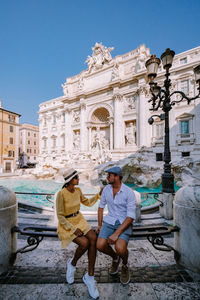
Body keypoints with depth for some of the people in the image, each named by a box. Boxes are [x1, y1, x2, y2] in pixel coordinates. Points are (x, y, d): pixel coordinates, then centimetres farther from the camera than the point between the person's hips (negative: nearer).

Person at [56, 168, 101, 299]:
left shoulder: (78, 190, -2)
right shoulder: (61, 194, -21)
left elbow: (87, 203, 11)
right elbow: (60, 216, -16)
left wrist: (99, 195, 0)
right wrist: (74, 229, -19)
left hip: (79, 220, 5)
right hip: (66, 224, -5)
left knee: (93, 239, -20)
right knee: (84, 243, -25)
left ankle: (90, 277, -3)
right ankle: (72, 264, 8)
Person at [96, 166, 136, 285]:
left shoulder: (129, 192, -17)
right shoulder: (106, 189, -2)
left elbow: (131, 217, -18)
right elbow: (101, 207, 12)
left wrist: (117, 233, -22)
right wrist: (100, 225, 8)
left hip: (124, 223, -4)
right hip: (109, 221, 4)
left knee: (120, 248, -26)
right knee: (100, 245, -15)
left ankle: (125, 266, 13)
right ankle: (115, 258, 21)